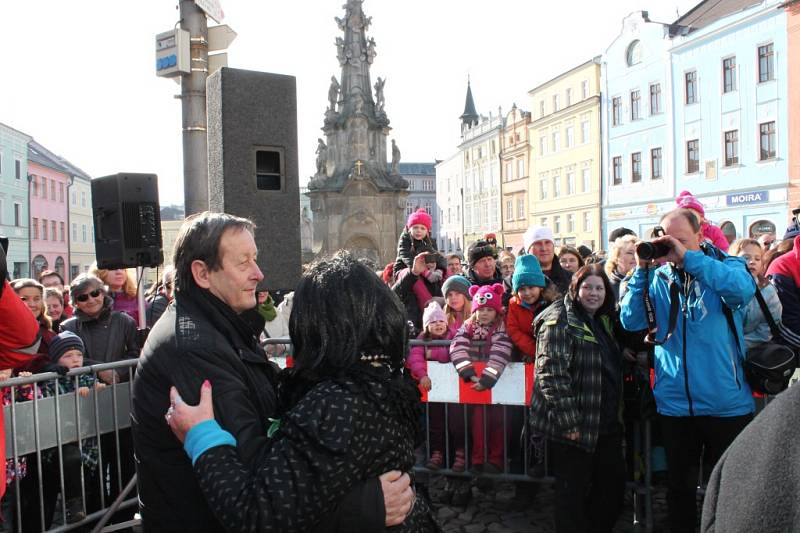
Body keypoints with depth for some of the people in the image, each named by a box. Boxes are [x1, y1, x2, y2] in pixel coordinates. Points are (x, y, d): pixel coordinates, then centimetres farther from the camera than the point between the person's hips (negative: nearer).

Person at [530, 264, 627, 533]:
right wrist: (569, 421, -23)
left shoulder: (604, 321, 13)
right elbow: (552, 374, -21)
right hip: (574, 428, -8)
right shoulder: (560, 321, -13)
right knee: (573, 491, 4)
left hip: (606, 425, 8)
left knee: (613, 486, 15)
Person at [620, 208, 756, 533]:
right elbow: (632, 322, -7)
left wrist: (688, 257, -26)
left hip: (727, 404, -2)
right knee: (680, 483, 18)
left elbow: (743, 289, -27)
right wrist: (641, 270, -14)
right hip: (674, 404, 2)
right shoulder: (657, 277, 3)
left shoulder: (727, 265, -4)